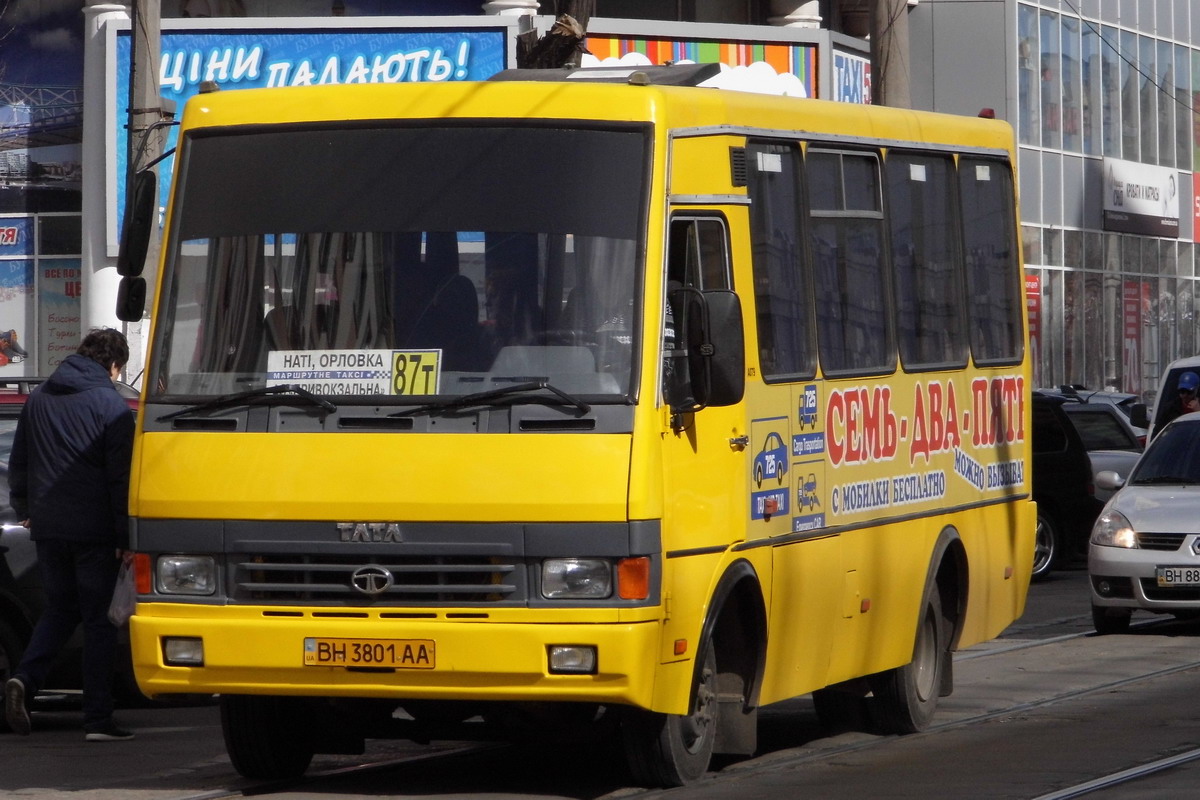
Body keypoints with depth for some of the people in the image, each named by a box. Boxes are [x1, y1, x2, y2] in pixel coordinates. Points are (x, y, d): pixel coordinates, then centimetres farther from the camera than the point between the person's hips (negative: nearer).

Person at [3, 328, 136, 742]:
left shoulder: (38, 400, 9)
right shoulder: (110, 405, -8)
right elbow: (120, 476, -11)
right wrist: (125, 536, -8)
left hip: (47, 527, 5)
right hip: (94, 529, -5)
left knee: (60, 608, 18)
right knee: (99, 618, 2)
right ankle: (97, 719, 0)